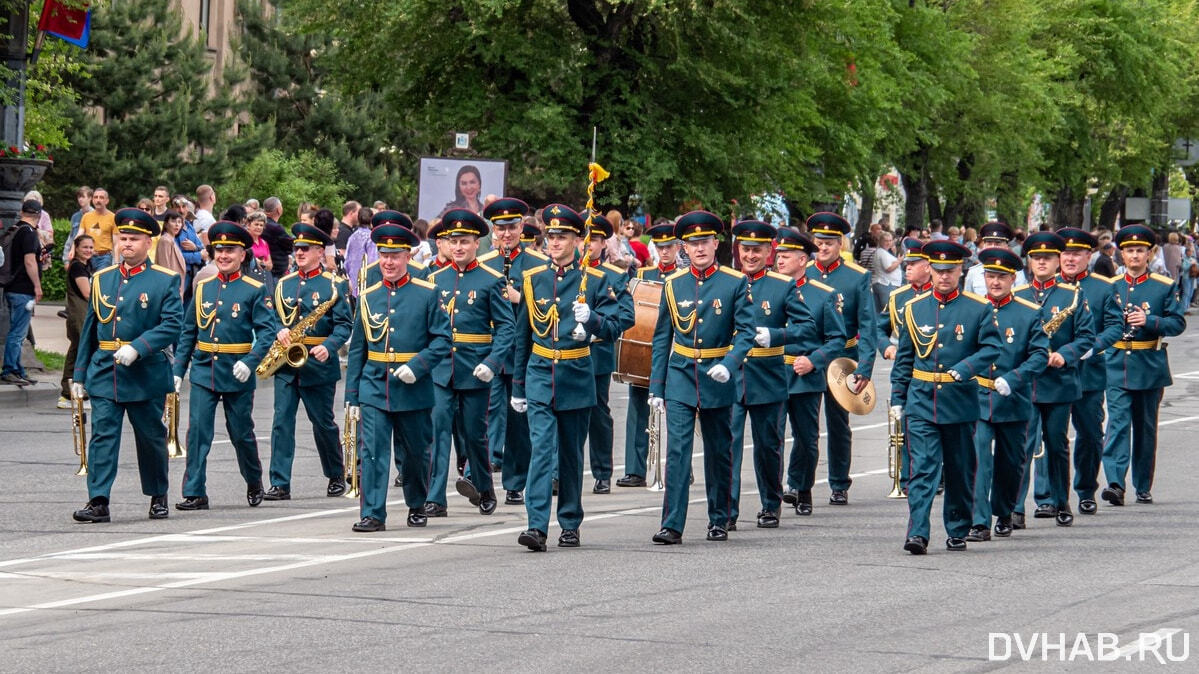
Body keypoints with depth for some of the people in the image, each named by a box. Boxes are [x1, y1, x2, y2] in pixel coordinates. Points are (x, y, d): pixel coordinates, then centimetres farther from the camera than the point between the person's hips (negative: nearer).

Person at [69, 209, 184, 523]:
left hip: (146, 375, -3)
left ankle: (158, 496, 25)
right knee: (102, 435, -7)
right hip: (104, 374, 3)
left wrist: (137, 348, -22)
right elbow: (90, 328, 14)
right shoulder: (102, 279, 11)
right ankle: (98, 502, -11)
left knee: (151, 437, 9)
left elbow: (173, 325, -11)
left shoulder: (166, 281, -1)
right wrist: (79, 374, 11)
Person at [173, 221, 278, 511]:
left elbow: (268, 331, -9)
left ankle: (254, 483, 33)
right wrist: (178, 370, 6)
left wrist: (250, 362, -23)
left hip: (237, 375, -2)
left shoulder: (255, 290, -3)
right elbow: (188, 332, 12)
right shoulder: (203, 288, 8)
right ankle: (194, 493, -6)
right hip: (204, 372, 3)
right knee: (197, 431, -8)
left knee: (241, 433, 9)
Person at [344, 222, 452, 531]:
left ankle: (417, 506, 31)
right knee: (372, 451, -9)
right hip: (374, 388, 1)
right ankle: (373, 514, -8)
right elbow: (357, 350, 11)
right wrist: (352, 396, 9)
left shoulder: (427, 294, -1)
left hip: (414, 390, -1)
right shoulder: (368, 297, 7)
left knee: (416, 453, 11)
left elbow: (443, 339, -3)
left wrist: (417, 366, -17)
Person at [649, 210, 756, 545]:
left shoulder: (736, 283, -1)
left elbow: (746, 332, -5)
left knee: (719, 453, 10)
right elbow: (662, 338, 9)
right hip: (680, 377, 1)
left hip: (717, 380, 0)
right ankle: (672, 526, -12)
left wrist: (729, 365, -23)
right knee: (677, 451, -10)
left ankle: (719, 521, 23)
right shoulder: (674, 285, 5)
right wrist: (656, 386, 5)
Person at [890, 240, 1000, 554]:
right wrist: (897, 398, 6)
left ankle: (958, 532, 21)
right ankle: (917, 534, -17)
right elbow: (904, 358, 11)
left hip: (960, 401, 0)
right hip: (921, 401, 1)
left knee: (960, 472, 9)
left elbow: (991, 348, -4)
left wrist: (964, 369, -20)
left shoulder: (978, 308, 1)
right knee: (921, 468, -10)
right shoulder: (914, 308, 7)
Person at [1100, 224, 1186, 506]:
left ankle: (1144, 487, 18)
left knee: (1146, 427, 9)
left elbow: (1178, 323, -2)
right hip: (1118, 365, 0)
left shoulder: (1165, 286, 3)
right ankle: (1115, 483, -24)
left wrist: (1149, 321, -17)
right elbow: (1109, 325, 10)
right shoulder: (1111, 287, 7)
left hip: (1151, 366, 0)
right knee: (1118, 422, -14)